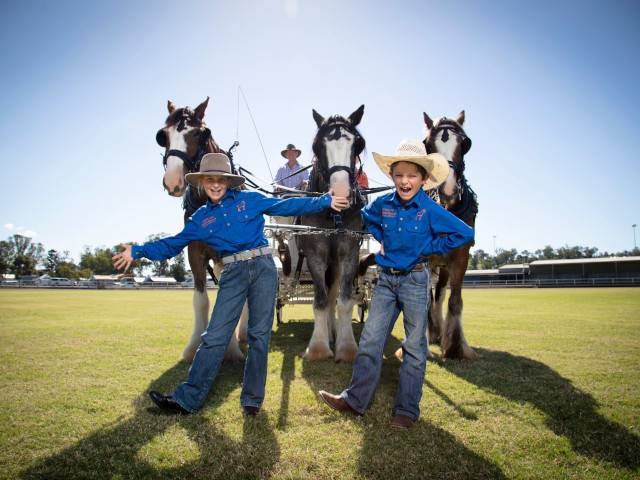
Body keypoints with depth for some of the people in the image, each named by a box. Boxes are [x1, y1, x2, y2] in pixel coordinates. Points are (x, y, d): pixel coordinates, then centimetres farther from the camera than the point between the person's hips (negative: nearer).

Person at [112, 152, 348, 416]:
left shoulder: (250, 199, 5)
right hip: (233, 274, 2)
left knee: (259, 334, 2)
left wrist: (325, 201, 1)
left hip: (263, 267, -1)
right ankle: (188, 398, 5)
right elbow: (173, 244, 14)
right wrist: (138, 251, 7)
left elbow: (287, 206, 4)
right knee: (214, 336, -1)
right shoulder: (200, 218, 10)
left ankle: (252, 399, 12)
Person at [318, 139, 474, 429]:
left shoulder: (430, 210, -10)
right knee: (370, 340, 4)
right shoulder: (383, 204, 1)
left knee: (414, 347, 6)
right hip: (386, 279, 4)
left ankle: (406, 410, 17)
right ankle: (356, 400, 15)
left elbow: (465, 234, -8)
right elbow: (366, 218, 23)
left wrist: (431, 247, -8)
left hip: (415, 280, -4)